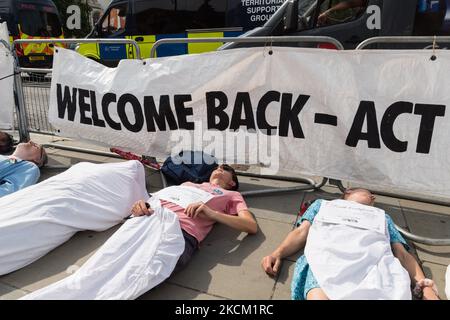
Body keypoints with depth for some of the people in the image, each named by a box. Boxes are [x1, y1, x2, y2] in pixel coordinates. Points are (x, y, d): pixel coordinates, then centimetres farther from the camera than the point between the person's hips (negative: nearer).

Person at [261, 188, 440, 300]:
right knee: (318, 295, -36)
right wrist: (277, 253, 4)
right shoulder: (323, 204, 38)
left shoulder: (381, 216, 42)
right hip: (328, 258, -1)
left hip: (375, 262, 2)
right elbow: (301, 232, 23)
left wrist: (425, 286, 7)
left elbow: (402, 254, 27)